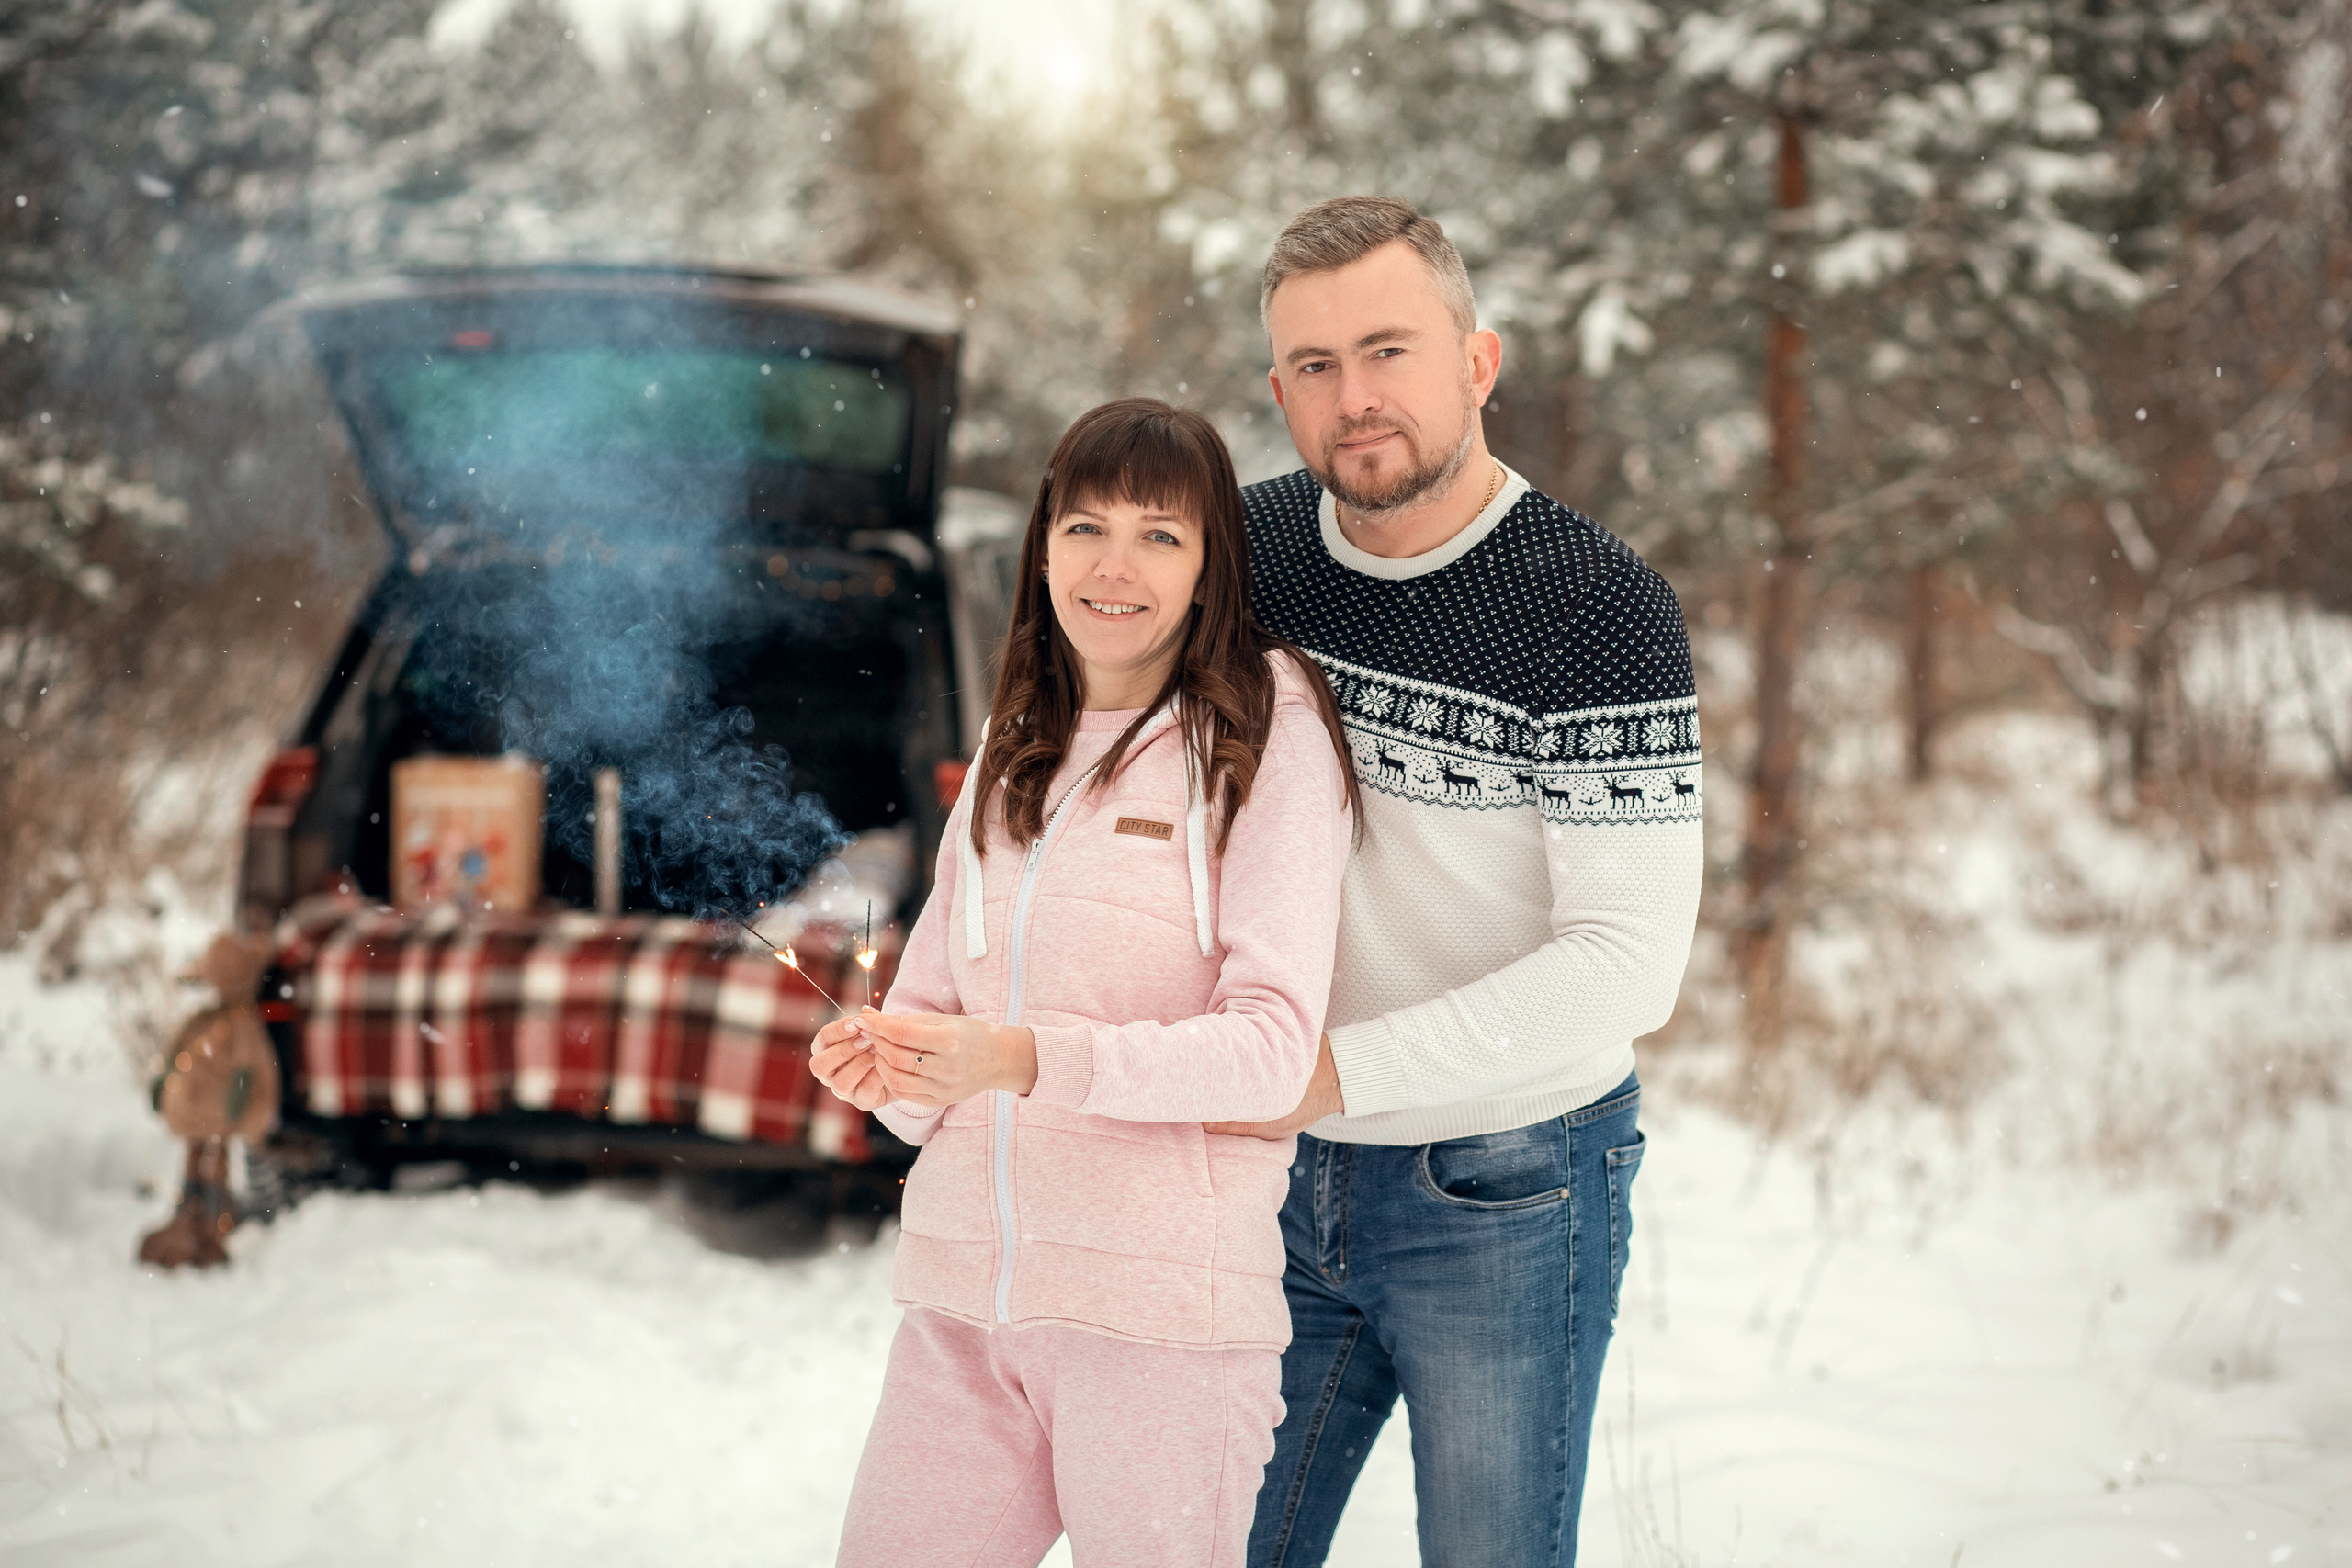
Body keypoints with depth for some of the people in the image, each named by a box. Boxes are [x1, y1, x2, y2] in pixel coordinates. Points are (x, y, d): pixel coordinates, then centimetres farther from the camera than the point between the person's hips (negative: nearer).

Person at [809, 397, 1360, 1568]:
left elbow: (1274, 1044, -11)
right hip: (960, 1299, 5)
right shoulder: (1011, 750, 16)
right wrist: (887, 1066, -6)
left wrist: (1026, 1061, -23)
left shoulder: (1269, 731, -2)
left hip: (1162, 1306, -5)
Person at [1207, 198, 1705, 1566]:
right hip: (1282, 1177, 5)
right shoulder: (1248, 549, 0)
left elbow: (1628, 964, -21)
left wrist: (1334, 1070, -23)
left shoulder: (1604, 608, -17)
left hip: (1507, 1196, -5)